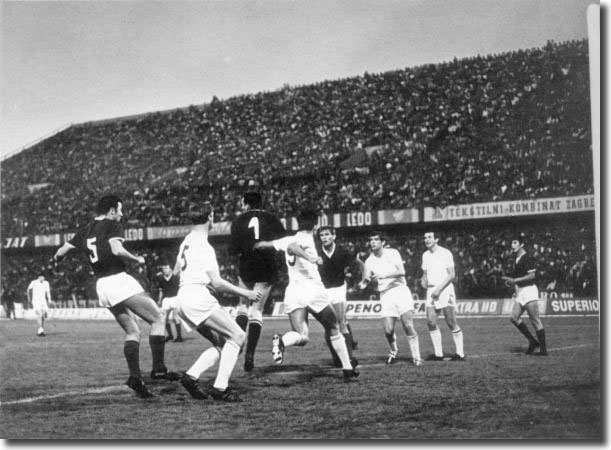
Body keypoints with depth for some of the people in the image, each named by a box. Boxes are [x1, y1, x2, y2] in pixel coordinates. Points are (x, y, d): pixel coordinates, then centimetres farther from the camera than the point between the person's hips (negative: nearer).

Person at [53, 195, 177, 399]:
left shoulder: (84, 231, 15)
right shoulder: (112, 225, -6)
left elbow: (62, 250, 18)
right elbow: (117, 250, -22)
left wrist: (57, 256, 41)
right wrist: (137, 259, -7)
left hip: (101, 285, 8)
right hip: (119, 280, -8)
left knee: (132, 331, 14)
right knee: (157, 319, -1)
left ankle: (135, 377, 5)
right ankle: (158, 368, -9)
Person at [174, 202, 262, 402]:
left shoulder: (187, 241, 16)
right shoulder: (204, 247, -11)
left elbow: (176, 270, 29)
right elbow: (217, 283, -12)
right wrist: (245, 293, -5)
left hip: (182, 298, 10)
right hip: (197, 297, -10)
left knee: (221, 344, 11)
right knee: (237, 335, -8)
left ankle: (191, 376, -2)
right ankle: (220, 387, -14)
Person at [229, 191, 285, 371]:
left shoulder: (238, 221, 2)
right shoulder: (271, 219, 4)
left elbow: (235, 248, -7)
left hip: (246, 267, 0)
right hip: (267, 268, 0)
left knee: (243, 305, 20)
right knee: (256, 311, 5)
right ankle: (250, 353, -5)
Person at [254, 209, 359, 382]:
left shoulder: (288, 239, 16)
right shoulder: (307, 239, -2)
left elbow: (265, 244, 31)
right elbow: (292, 247, -23)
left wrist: (258, 244, 53)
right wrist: (310, 258, -37)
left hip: (292, 291, 5)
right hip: (313, 290, -5)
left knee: (302, 337, -7)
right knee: (333, 331, 14)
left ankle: (281, 341, -40)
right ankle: (348, 369, 17)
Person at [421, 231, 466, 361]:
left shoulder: (445, 253, -6)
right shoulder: (425, 255, 13)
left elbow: (451, 275, -10)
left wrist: (439, 288, -16)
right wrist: (424, 281, 0)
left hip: (445, 290, -6)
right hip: (431, 291, 6)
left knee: (451, 323, -5)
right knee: (431, 322, -4)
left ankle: (460, 353, 1)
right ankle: (438, 354, 2)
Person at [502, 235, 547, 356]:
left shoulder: (528, 258, -9)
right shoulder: (515, 261, 18)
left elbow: (532, 275, -17)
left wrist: (515, 280, -18)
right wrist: (509, 280, 7)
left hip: (529, 290, -9)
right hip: (520, 293, 9)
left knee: (535, 321, -7)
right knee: (514, 317, -3)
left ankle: (543, 349, -4)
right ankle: (532, 341, 6)